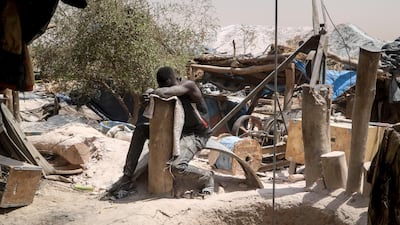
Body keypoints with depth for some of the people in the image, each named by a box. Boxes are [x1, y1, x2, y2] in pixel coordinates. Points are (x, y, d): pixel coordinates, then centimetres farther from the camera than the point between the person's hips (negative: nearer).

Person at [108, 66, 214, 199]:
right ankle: (127, 179, 0)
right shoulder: (166, 88, -2)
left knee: (176, 168, -31)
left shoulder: (188, 86, -22)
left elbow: (163, 93, -37)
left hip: (195, 135, -7)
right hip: (177, 129, 8)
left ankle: (207, 177, 1)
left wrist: (151, 93, -19)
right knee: (140, 129, -3)